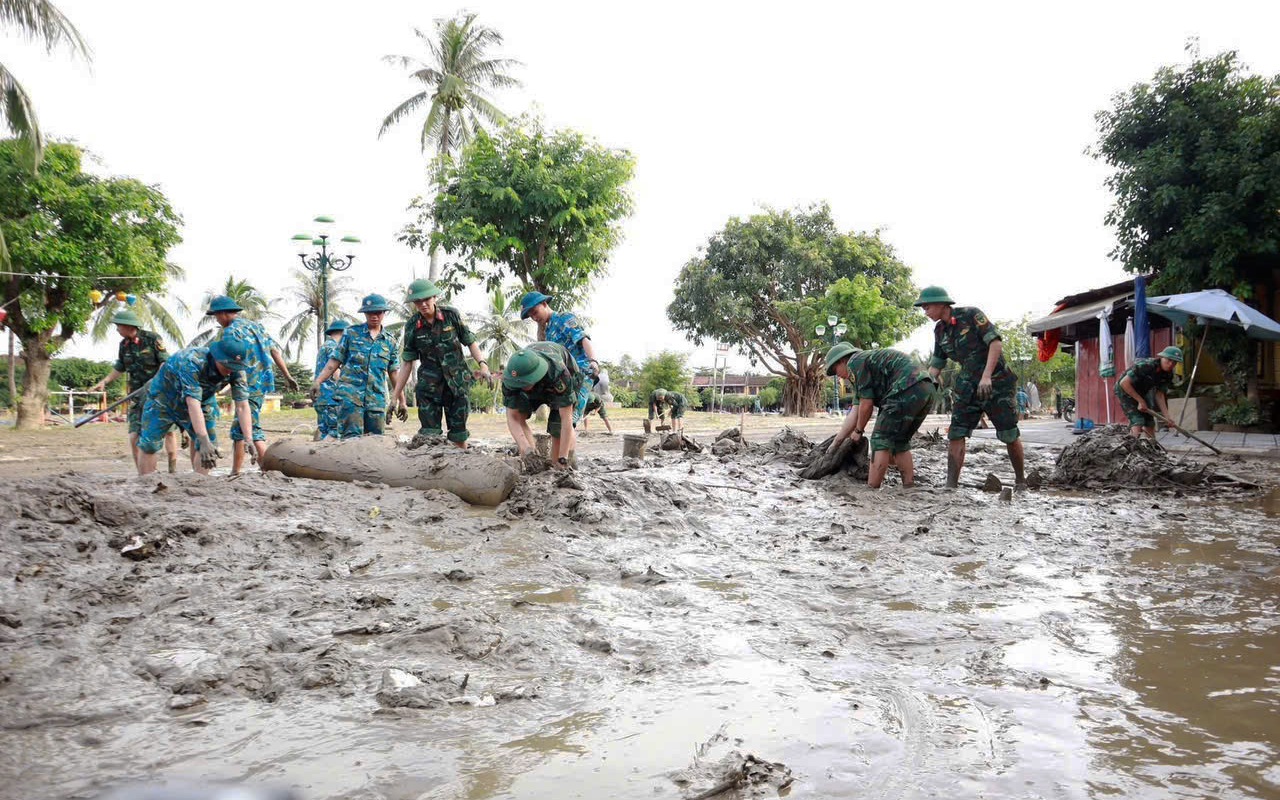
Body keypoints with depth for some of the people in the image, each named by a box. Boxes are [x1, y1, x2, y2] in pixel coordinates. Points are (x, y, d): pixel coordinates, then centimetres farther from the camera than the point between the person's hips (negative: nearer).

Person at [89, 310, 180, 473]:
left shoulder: (152, 339, -7)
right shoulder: (124, 345, 11)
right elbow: (120, 368, 23)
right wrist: (103, 382, 14)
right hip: (138, 395, 5)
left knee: (169, 431, -6)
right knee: (134, 436, -3)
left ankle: (173, 470, 0)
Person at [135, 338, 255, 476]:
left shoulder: (237, 370, -25)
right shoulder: (191, 362, -40)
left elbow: (242, 406, -25)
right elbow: (193, 403, -46)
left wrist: (248, 440, -36)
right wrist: (204, 441, -54)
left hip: (203, 399, 4)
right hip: (164, 395, -4)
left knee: (210, 442, -5)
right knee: (148, 444, -4)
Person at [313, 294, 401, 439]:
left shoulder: (390, 341, 13)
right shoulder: (351, 333, 7)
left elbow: (394, 374, 14)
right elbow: (335, 361, 6)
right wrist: (318, 381, -6)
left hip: (377, 399, 3)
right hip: (350, 396, -3)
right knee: (351, 438, -12)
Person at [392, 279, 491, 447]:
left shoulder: (451, 314, -5)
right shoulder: (412, 326, -3)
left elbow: (470, 342, 1)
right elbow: (407, 362, 2)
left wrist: (483, 365, -14)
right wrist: (396, 396, 2)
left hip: (458, 382, 0)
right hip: (429, 384, 0)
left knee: (459, 433, 5)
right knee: (429, 433, -6)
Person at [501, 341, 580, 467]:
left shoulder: (558, 372, -46)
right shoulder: (512, 374, -35)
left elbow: (566, 419, -44)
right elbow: (513, 417, -32)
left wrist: (563, 459, -45)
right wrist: (526, 449, -46)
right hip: (536, 386, 3)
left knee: (557, 425, -23)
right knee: (519, 414, -20)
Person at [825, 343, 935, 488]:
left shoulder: (854, 363, 3)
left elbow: (866, 404, -1)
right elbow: (855, 412, 30)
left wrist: (858, 431, 15)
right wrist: (836, 443, 32)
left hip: (908, 390, -10)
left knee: (881, 440, -3)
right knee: (899, 442, 19)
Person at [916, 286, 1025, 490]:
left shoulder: (971, 315, -12)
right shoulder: (940, 331, 7)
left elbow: (996, 342, -18)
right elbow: (936, 364, 12)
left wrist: (986, 376, -27)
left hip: (996, 381, -6)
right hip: (968, 385, 6)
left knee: (1010, 435, 2)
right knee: (956, 434, -7)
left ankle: (1020, 481, 20)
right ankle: (951, 484, -8)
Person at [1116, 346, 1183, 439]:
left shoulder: (1168, 374, -8)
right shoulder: (1145, 366, -32)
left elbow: (1159, 395, -3)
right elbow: (1124, 383, -31)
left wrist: (1167, 417, -11)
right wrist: (1141, 401, -25)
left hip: (1141, 392, 8)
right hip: (1125, 390, -8)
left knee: (1150, 422, 6)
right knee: (1138, 422, -20)